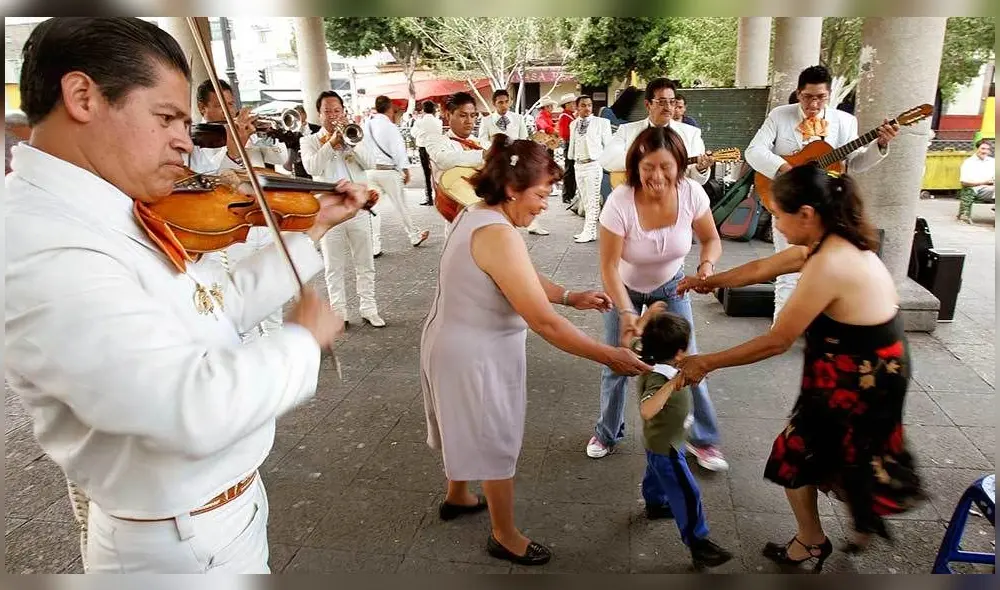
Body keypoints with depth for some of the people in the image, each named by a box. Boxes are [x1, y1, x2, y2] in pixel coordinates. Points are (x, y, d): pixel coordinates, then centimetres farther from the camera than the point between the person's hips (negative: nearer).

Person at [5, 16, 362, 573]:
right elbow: (199, 408, -40)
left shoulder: (126, 215, -1)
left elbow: (226, 305, 10)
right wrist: (304, 339, -23)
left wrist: (316, 229, 9)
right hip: (191, 543, -8)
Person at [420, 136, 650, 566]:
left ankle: (457, 497, 53)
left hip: (455, 343, 10)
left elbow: (524, 281, 12)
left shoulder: (474, 215, 2)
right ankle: (504, 537, 31)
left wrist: (571, 297, 7)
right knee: (495, 441, 9)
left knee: (468, 428, 28)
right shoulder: (498, 235, -29)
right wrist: (609, 356, -23)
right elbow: (544, 323, -30)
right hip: (477, 356, -10)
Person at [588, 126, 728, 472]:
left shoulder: (691, 193, -24)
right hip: (625, 289, -1)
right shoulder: (620, 202, -32)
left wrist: (707, 264, -30)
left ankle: (704, 440, 23)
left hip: (671, 286, 2)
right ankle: (607, 433, 31)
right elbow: (609, 266, -27)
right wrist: (626, 312, -37)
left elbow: (711, 239, -8)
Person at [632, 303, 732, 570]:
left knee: (657, 473, 34)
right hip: (666, 445, -10)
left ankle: (655, 504, 60)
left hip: (658, 440, 10)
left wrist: (648, 315, 3)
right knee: (686, 495, 1)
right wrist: (671, 384, -61)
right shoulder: (658, 379, -40)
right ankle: (699, 546, 13)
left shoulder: (649, 359, -16)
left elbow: (635, 336, 3)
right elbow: (647, 410, -56)